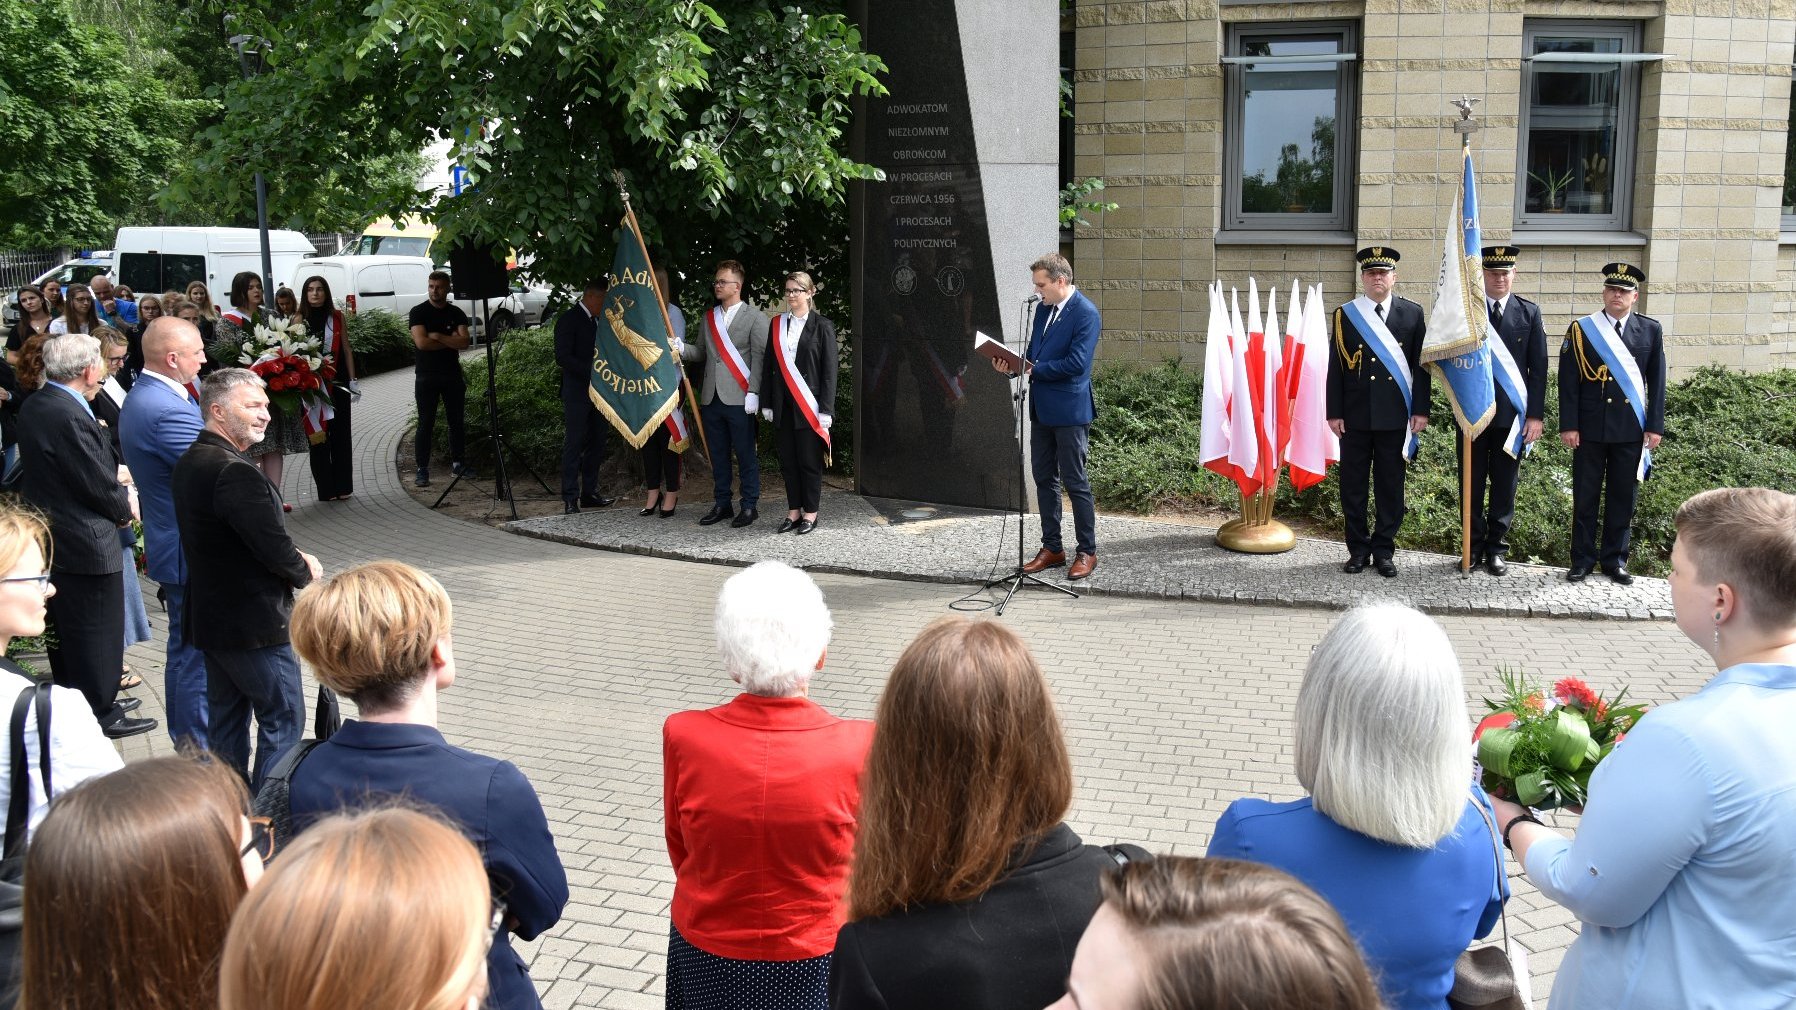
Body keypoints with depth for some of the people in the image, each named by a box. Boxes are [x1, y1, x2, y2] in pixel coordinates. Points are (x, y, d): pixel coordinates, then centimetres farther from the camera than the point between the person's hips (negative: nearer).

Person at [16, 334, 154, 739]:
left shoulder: (34, 407, 4)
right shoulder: (70, 417, -26)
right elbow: (98, 484, -21)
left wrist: (118, 492, 0)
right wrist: (125, 509, -3)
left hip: (52, 535, 10)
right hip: (85, 542, -10)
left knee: (63, 627, 21)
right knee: (96, 630, 4)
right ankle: (102, 713, 16)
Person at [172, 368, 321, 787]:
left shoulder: (189, 462, 8)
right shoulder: (236, 473, -24)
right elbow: (274, 545, -23)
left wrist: (293, 560, 4)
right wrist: (305, 571, -2)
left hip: (210, 617, 10)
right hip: (254, 623, -10)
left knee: (226, 716, 17)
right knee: (282, 718, 1)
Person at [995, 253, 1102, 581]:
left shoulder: (1085, 314, -14)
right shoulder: (1043, 308, 11)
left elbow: (1076, 363, -21)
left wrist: (1034, 370, -16)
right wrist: (1013, 365, -3)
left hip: (1069, 411, -8)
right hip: (1042, 407, 8)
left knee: (1075, 481, -1)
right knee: (1044, 478, 12)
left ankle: (1087, 552, 9)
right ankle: (1052, 548, 22)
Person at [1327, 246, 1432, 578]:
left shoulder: (1412, 314, 5)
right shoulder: (1345, 315, 5)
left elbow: (1421, 365, 4)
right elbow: (1336, 366, 4)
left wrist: (1421, 410, -2)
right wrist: (1334, 412, -1)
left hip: (1395, 417, 0)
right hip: (1355, 417, 0)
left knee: (1390, 486, 5)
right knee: (1353, 485, 4)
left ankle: (1384, 550, 15)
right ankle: (1358, 549, 15)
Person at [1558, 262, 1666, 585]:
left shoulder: (1651, 331, 6)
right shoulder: (1581, 330, 1)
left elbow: (1656, 383, 6)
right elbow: (1568, 382, -1)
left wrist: (1655, 426, 0)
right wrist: (1568, 425, -7)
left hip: (1631, 430, 2)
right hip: (1590, 428, -1)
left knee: (1623, 497, 7)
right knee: (1585, 496, 4)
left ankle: (1614, 560, 17)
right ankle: (1582, 560, 13)